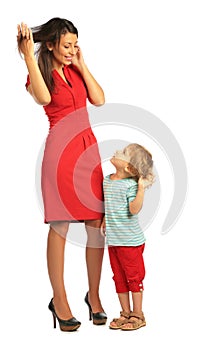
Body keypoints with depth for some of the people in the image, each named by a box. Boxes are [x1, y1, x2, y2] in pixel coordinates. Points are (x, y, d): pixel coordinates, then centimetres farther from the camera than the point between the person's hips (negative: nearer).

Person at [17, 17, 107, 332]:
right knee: (60, 225, -4)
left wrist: (82, 65, 6)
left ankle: (94, 294, 15)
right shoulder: (41, 73, 1)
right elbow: (44, 97, -23)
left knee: (97, 223, 3)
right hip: (61, 149, -6)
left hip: (88, 147, 6)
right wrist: (28, 55, -22)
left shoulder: (76, 70, 17)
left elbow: (99, 99, 5)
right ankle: (59, 300, 4)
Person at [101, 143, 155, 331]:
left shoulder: (130, 185, -16)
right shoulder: (107, 180, 6)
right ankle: (125, 313, 27)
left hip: (130, 239, -7)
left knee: (133, 276, 4)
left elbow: (134, 209, -28)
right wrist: (104, 220, 9)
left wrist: (141, 189, -32)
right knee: (119, 277, 15)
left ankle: (137, 315, 16)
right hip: (113, 239, 8)